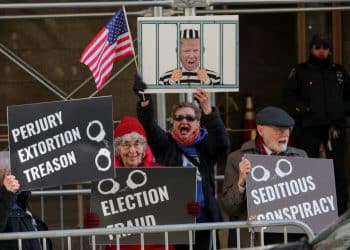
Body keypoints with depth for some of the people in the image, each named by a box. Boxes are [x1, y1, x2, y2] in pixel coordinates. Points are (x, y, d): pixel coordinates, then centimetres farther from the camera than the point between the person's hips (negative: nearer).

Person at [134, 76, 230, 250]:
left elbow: (222, 142, -12)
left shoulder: (204, 145, 9)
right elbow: (148, 126, -7)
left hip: (202, 218, 1)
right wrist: (144, 100, -27)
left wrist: (206, 108, -26)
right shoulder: (166, 145, 8)